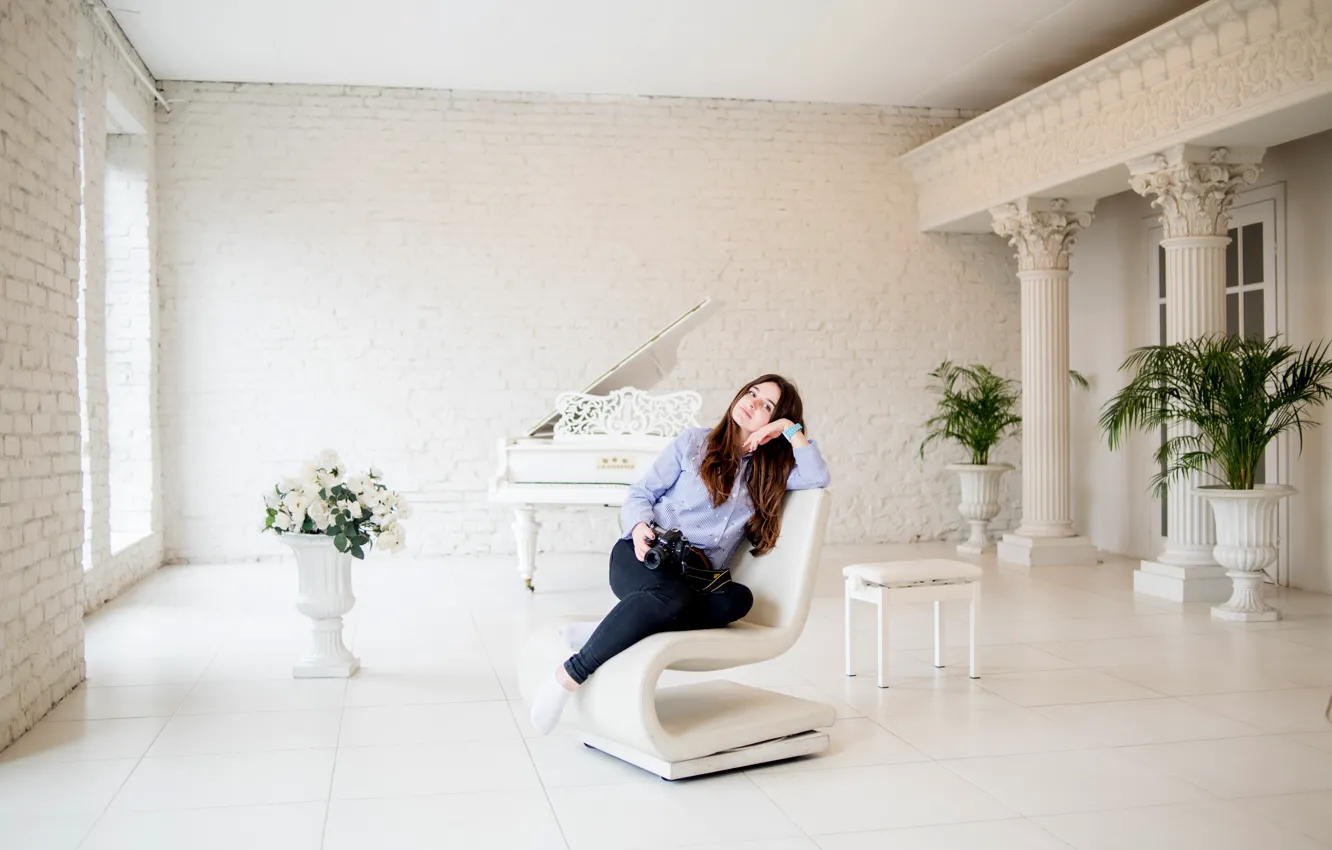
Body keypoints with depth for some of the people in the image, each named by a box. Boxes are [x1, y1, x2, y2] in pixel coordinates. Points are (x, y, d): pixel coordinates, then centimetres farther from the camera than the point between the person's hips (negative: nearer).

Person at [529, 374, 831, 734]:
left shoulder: (770, 470, 18)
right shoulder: (694, 442, 12)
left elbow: (818, 478, 0)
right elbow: (639, 495, 9)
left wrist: (790, 428, 1)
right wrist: (640, 527, -12)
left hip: (701, 575, 3)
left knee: (738, 598, -34)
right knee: (674, 597, -39)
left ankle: (602, 630, -34)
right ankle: (568, 677, -32)